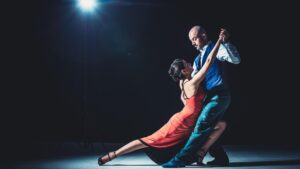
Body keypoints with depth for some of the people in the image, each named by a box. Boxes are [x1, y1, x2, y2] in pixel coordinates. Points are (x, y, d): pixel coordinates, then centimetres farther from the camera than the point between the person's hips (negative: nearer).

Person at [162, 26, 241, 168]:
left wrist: (226, 43, -30)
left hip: (219, 96, -9)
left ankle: (182, 158, -18)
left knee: (201, 126, -15)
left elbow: (236, 60, -19)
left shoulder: (216, 49, -4)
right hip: (210, 96, 9)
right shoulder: (198, 59, 21)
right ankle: (221, 158, 17)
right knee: (208, 129, 9)